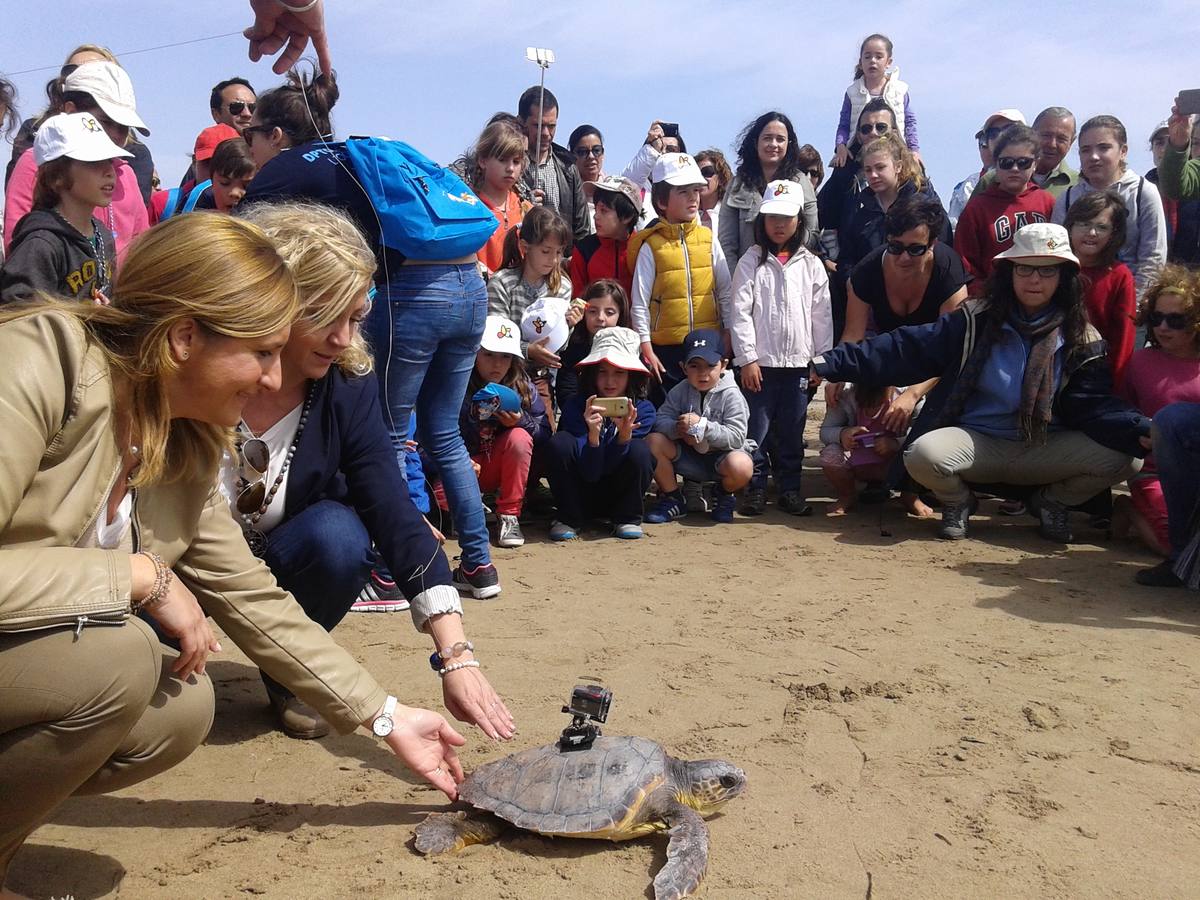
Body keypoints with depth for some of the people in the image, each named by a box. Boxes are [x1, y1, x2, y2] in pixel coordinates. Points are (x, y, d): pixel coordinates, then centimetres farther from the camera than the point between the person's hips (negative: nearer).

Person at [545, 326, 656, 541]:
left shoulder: (643, 409, -13)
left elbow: (610, 466, -18)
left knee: (639, 450, -28)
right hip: (580, 494, 0)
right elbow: (589, 472, -20)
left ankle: (627, 518, -3)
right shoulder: (575, 405, -16)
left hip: (619, 493, 1)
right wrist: (593, 435, -39)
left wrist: (625, 434, -38)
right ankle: (569, 518, -7)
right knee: (560, 443, -26)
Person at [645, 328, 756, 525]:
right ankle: (672, 500, 0)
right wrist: (678, 429, -29)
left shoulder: (731, 396, -15)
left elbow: (736, 437, -21)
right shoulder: (681, 391, -2)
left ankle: (726, 497, 3)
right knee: (654, 441, -20)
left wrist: (702, 425, -30)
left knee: (741, 466, -38)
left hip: (722, 454, -4)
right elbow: (661, 419, -7)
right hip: (690, 456, 4)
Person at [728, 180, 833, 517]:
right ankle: (755, 488, 12)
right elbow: (740, 312, -5)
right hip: (760, 362, -2)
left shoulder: (811, 265, 8)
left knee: (792, 432, 9)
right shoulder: (751, 261, 0)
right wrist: (747, 359, -11)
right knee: (756, 429, 1)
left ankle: (790, 488, 19)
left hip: (798, 362, 2)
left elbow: (822, 315, 8)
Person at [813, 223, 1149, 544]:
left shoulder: (1080, 340, 0)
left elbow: (1097, 406, -8)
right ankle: (958, 501, 4)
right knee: (924, 454, -33)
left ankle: (1051, 501, 10)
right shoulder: (977, 321, -3)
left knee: (1124, 457, -22)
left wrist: (1141, 431, -30)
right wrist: (830, 363, -17)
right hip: (977, 442, -1)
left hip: (1045, 450, 2)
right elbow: (906, 350, -9)